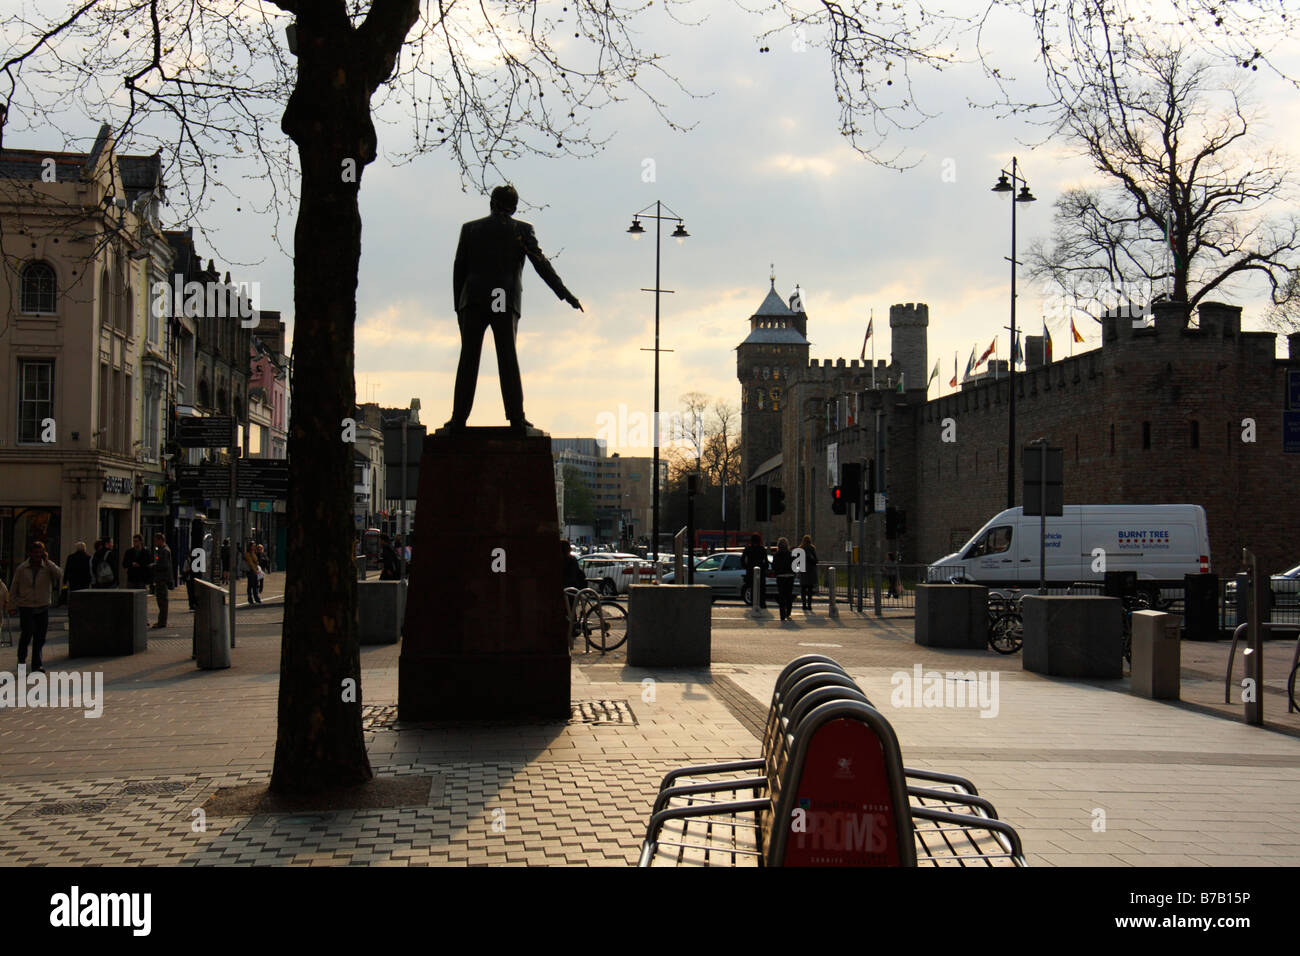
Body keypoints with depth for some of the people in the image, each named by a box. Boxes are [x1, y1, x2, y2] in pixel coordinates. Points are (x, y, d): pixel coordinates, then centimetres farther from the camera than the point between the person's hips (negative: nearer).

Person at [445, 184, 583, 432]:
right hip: (505, 303, -1)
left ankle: (459, 418, -6)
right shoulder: (522, 230, 8)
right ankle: (515, 415, -11)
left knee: (468, 359, 0)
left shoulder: (470, 228, 13)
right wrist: (564, 293, 4)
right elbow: (541, 264, 2)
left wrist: (458, 305, 15)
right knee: (508, 358, -2)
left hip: (473, 301, 1)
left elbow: (458, 270, 11)